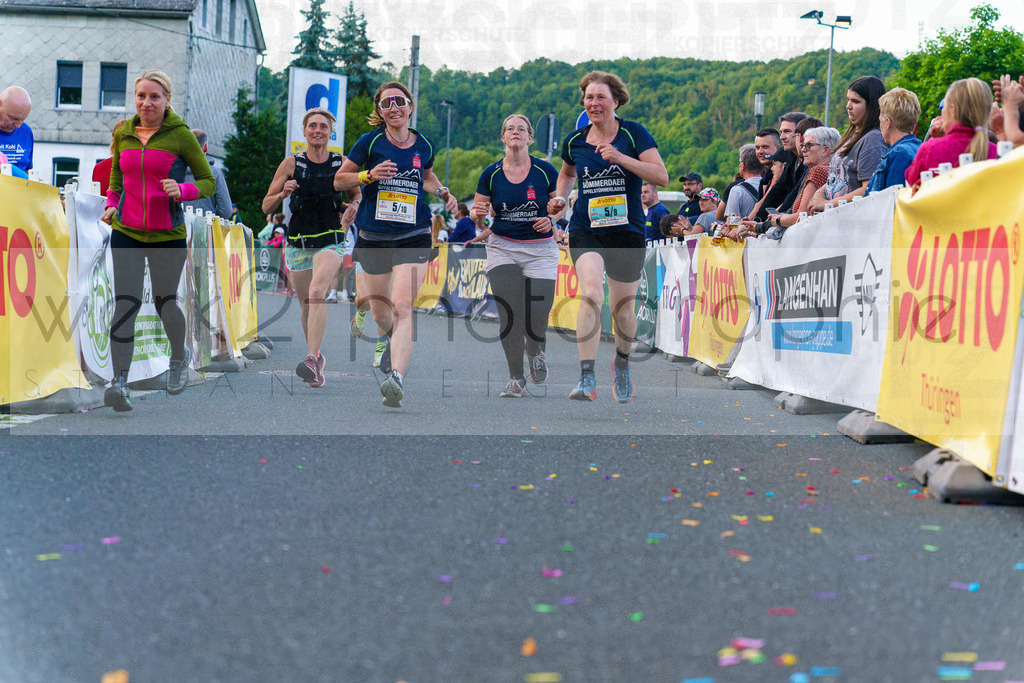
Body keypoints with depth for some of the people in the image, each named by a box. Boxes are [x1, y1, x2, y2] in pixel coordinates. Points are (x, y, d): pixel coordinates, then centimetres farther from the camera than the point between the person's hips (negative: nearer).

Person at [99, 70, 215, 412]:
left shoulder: (181, 135, -6)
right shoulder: (122, 134, 5)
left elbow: (208, 181, 0)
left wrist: (181, 190, -20)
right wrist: (111, 204, 3)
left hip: (168, 234, -2)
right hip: (126, 232, 2)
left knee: (165, 302, 11)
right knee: (125, 304, -10)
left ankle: (179, 357, 41)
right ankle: (120, 383, -14)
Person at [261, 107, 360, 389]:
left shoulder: (343, 164, 1)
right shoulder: (291, 164, -1)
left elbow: (356, 195, 18)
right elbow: (266, 206, 2)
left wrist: (354, 206, -6)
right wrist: (283, 193, -19)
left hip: (331, 241, -2)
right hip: (298, 243, 2)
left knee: (317, 292, -25)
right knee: (306, 305, 9)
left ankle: (311, 359, -32)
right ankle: (317, 356, 32)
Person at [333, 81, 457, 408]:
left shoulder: (424, 145, 5)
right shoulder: (370, 142, -2)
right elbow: (339, 180, 3)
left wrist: (442, 192, 8)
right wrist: (369, 175, -14)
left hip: (414, 236, 0)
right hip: (373, 237, 1)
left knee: (402, 307, -18)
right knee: (380, 314, 12)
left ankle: (396, 378, -26)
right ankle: (396, 342, 47)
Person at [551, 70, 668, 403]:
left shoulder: (633, 133, -5)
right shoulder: (574, 140, 5)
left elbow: (661, 176, -14)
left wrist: (621, 158, -24)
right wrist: (560, 198, 7)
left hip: (627, 230, 0)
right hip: (585, 229, 0)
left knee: (623, 309, 10)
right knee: (591, 294, -24)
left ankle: (622, 362, 42)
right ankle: (587, 379, -27)